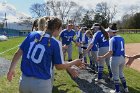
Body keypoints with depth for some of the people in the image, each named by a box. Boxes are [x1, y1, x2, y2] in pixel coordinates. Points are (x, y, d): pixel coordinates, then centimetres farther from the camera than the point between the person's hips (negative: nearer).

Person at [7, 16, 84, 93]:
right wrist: (74, 62, 11)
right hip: (42, 84, -3)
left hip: (24, 81, 4)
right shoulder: (56, 43, -12)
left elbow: (18, 53, 4)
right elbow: (59, 66, -5)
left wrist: (11, 69, 15)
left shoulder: (32, 34, 0)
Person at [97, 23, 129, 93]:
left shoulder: (112, 39, -16)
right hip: (122, 58, 8)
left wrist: (102, 57, -14)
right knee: (121, 73, 25)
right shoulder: (121, 38, 6)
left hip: (115, 58, -8)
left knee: (115, 75, 9)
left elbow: (111, 52, -20)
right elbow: (122, 49, 10)